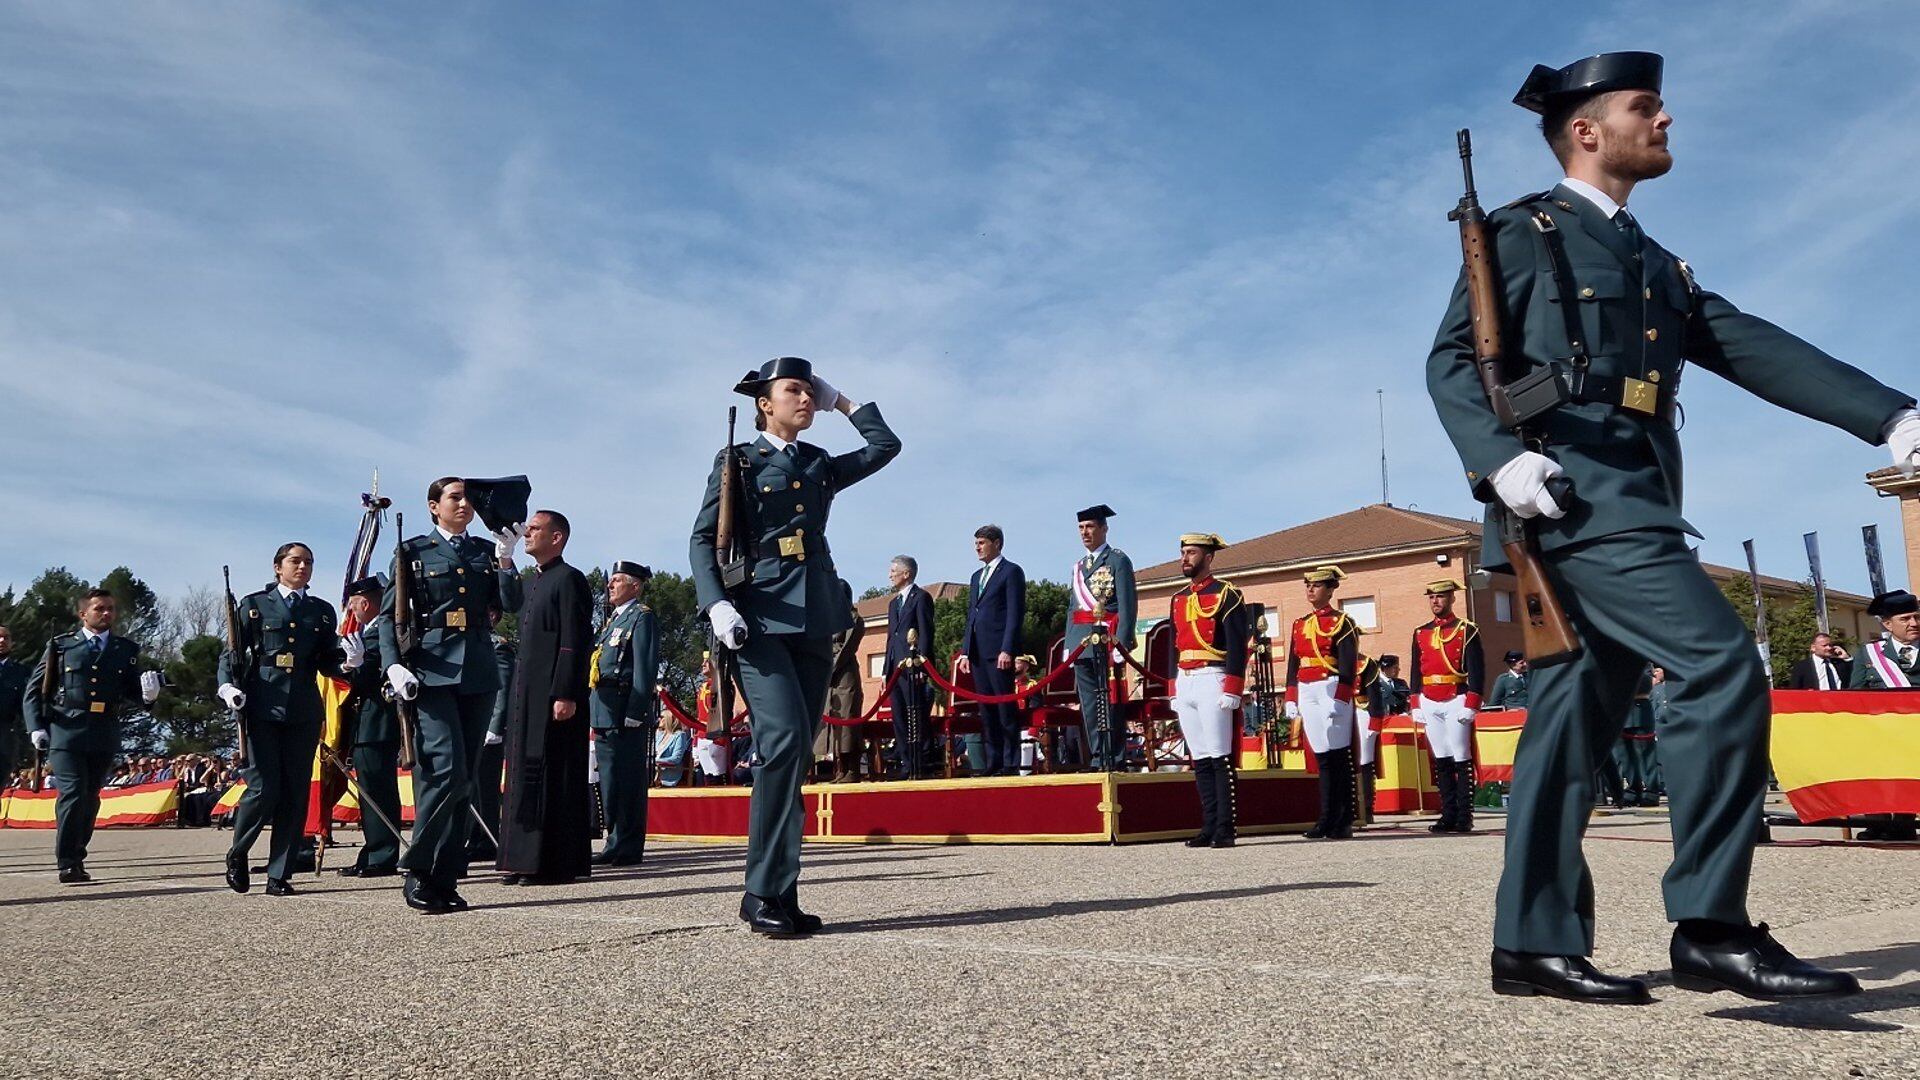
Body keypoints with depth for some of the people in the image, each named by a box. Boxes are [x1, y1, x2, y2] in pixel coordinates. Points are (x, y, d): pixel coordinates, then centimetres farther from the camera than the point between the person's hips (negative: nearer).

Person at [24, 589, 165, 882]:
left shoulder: (126, 650, 13)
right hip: (65, 732, -3)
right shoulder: (61, 646, 6)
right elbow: (34, 689, 8)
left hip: (105, 735, 3)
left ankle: (77, 859, 22)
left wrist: (148, 693, -11)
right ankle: (68, 864, -6)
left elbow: (132, 692, 12)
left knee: (90, 798, 9)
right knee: (73, 794, -11)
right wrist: (36, 726, -2)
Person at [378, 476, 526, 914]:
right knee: (447, 769, -16)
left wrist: (505, 559, -4)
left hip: (478, 672, 4)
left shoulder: (486, 551, 17)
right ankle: (417, 872, -2)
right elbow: (389, 615, 2)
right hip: (432, 669, -4)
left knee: (465, 778, 4)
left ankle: (445, 879, 10)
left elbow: (510, 605, 6)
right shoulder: (413, 551, 7)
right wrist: (393, 665, -12)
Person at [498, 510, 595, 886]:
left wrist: (565, 695, -22)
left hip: (555, 697, -10)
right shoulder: (534, 584, 22)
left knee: (553, 776, -8)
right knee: (526, 775, 9)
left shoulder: (569, 580, -7)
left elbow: (575, 642, -16)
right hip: (527, 697, 10)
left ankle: (557, 863, -4)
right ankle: (528, 860, 14)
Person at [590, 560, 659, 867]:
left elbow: (645, 667, -14)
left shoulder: (642, 617, -5)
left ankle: (629, 849, -2)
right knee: (609, 781, 11)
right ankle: (616, 843, 18)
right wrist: (596, 715, 19)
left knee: (628, 780, -6)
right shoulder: (614, 619, 23)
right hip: (605, 712, 9)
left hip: (626, 711, -9)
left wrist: (636, 711, -21)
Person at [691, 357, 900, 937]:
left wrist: (843, 403, 22)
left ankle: (781, 894, 7)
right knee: (783, 737, -21)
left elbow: (886, 445, 24)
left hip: (816, 617, 5)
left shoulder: (821, 464, 20)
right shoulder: (737, 461, 8)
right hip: (760, 616, -5)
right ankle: (765, 891, -14)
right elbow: (703, 539, 1)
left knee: (794, 751, 3)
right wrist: (717, 605, -14)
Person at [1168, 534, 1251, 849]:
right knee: (1199, 759, 7)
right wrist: (1174, 691, 16)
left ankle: (1225, 829, -4)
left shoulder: (1226, 595, -3)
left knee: (1220, 757, -7)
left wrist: (1231, 691, -15)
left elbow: (1237, 646, -9)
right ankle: (1209, 826, 10)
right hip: (1185, 683, 7)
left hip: (1212, 680, -7)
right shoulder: (1177, 599, 17)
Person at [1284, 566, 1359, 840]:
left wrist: (1338, 700, -16)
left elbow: (1348, 668, -8)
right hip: (1307, 694, 5)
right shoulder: (1300, 625, 17)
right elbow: (1293, 666, 17)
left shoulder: (1341, 622, 0)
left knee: (1338, 758, -3)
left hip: (1332, 690, -5)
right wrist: (1292, 703, 11)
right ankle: (1326, 820, 10)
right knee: (1322, 758, 7)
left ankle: (1343, 822, 2)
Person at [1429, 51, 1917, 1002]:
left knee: (1575, 718, 4)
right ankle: (1711, 926, -12)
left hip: (1628, 503, 8)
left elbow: (1754, 349, 17)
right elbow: (1451, 359, -5)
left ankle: (1535, 941, 8)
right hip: (1572, 491, -8)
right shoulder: (1523, 232, 6)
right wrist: (1499, 456, -21)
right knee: (1721, 668, -17)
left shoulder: (1654, 264, 27)